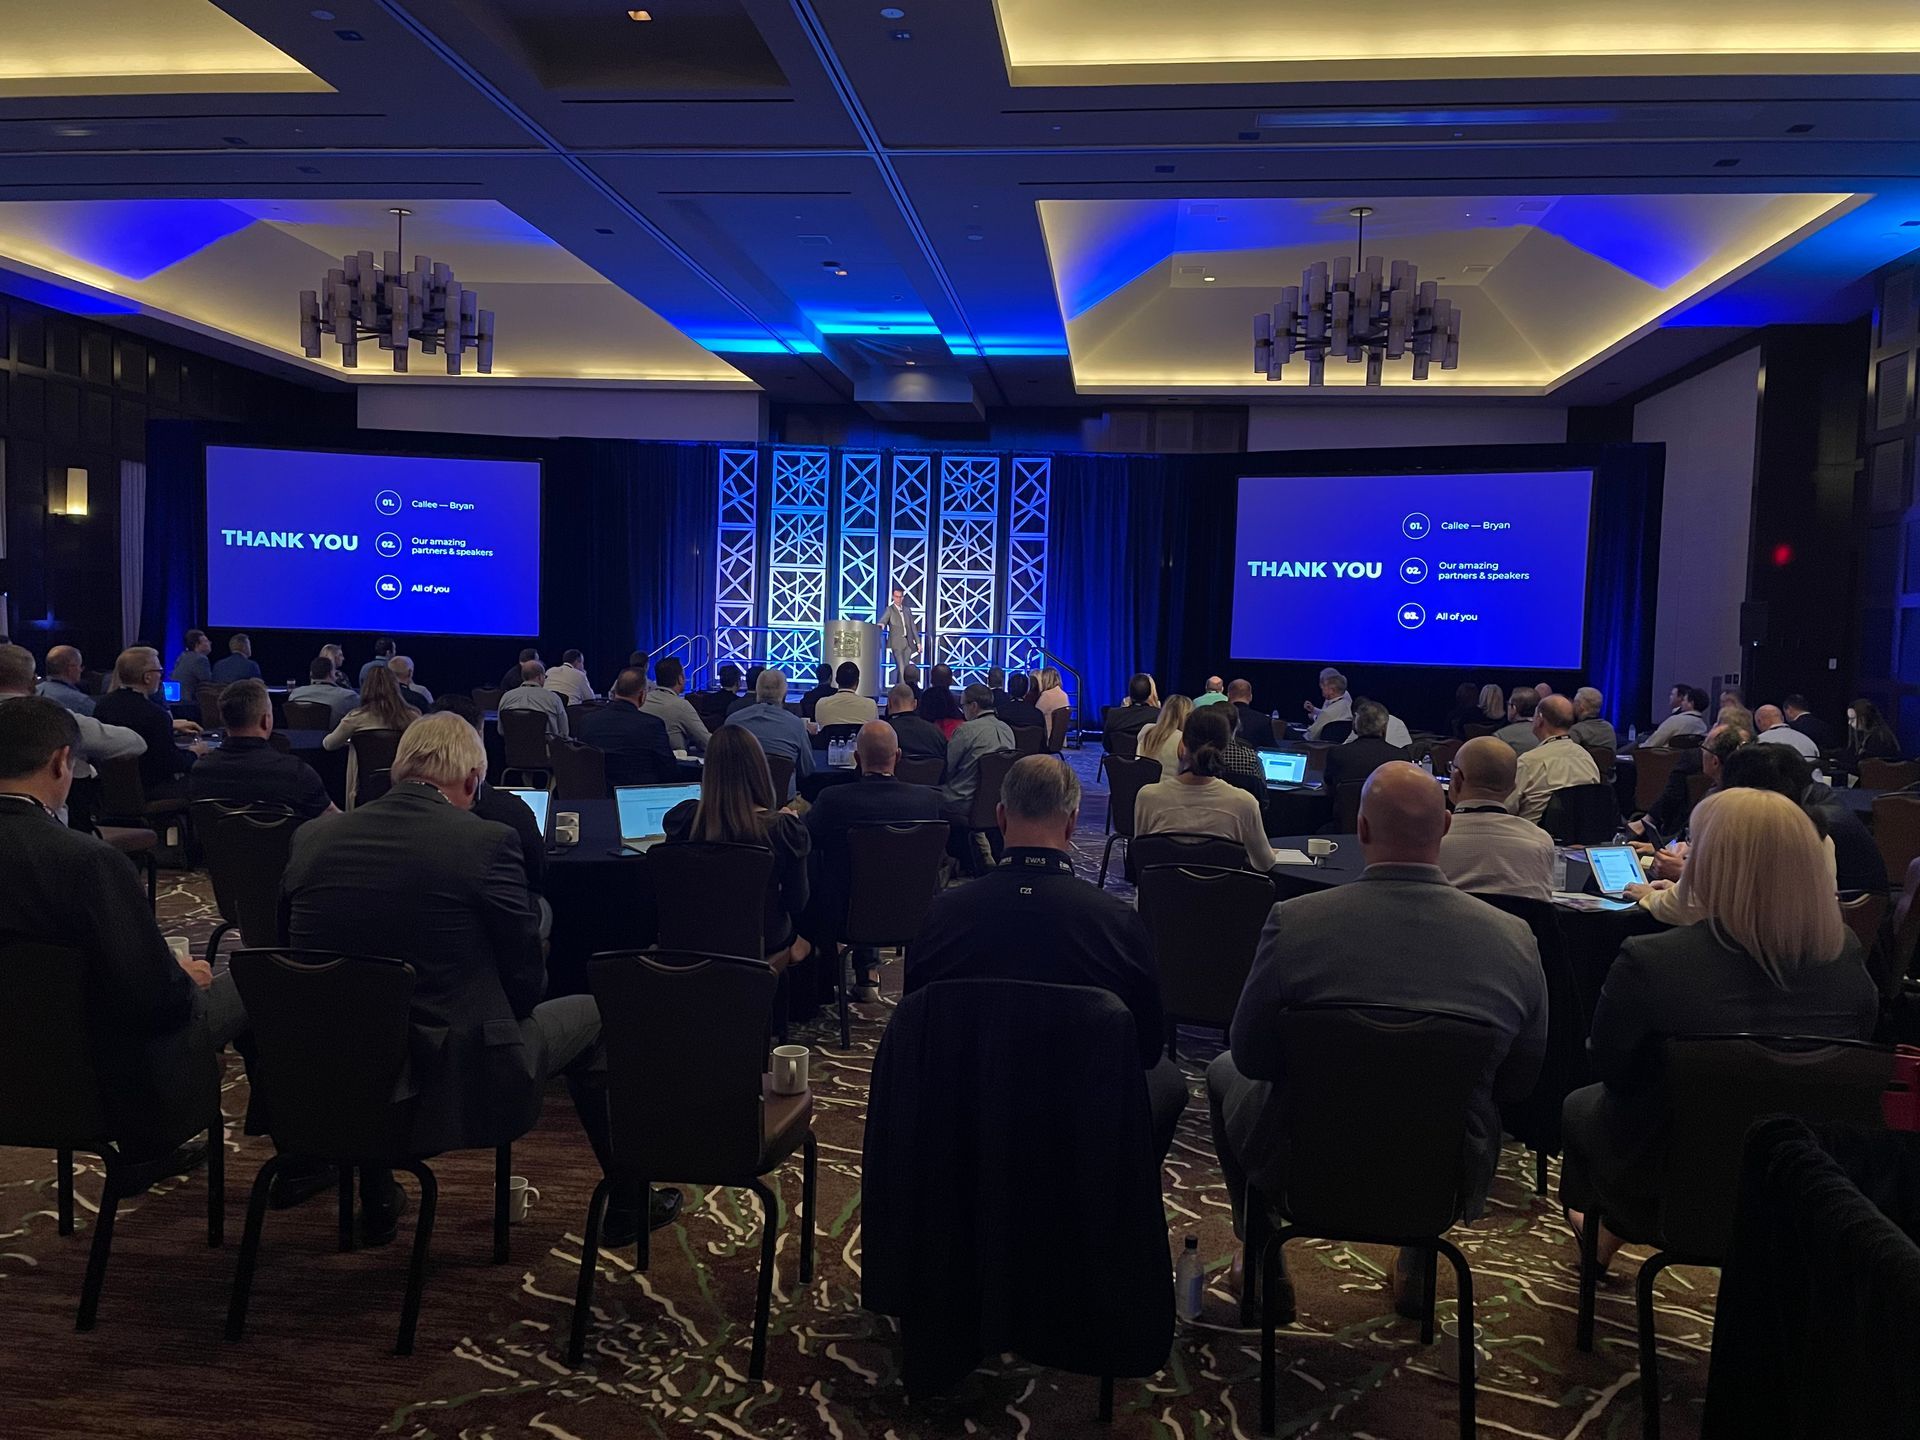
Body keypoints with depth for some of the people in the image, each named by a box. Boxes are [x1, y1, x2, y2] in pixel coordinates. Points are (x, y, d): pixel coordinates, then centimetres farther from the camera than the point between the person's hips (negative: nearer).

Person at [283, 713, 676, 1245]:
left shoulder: (310, 838, -1)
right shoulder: (487, 842, -15)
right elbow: (526, 982, -8)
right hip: (458, 1088, -5)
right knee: (591, 1015, 19)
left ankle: (375, 1203, 43)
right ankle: (626, 1206, 28)